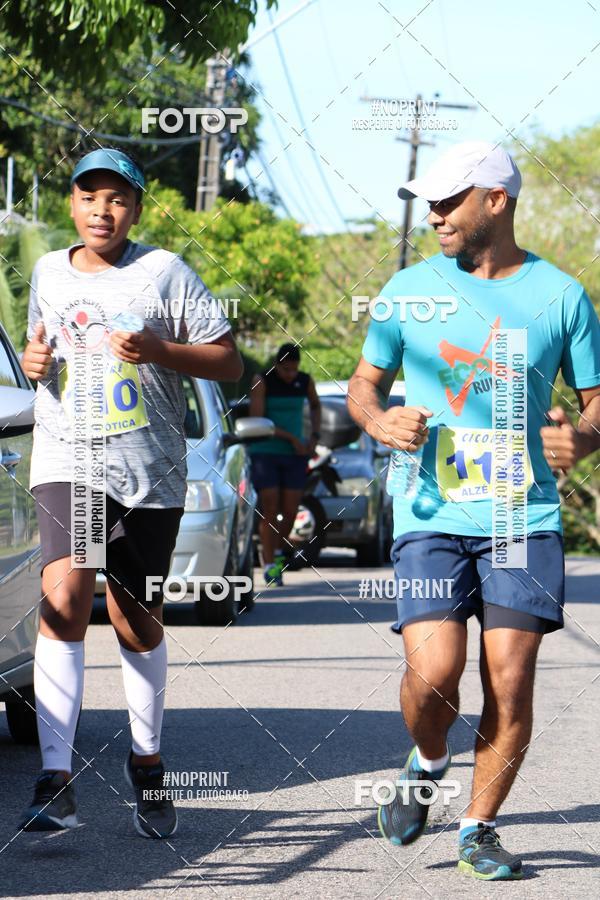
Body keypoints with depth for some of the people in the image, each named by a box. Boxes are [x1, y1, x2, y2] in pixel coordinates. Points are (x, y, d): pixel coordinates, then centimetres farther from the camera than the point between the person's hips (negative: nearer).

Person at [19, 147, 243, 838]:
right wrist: (32, 363, 4)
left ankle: (147, 762, 32)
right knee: (64, 599, -20)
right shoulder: (49, 272, 13)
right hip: (68, 459, 1)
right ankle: (56, 780, -23)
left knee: (137, 625, 9)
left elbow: (228, 361, 1)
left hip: (150, 470, -1)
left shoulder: (165, 271, 1)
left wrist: (158, 351, -15)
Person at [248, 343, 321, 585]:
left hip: (294, 455, 3)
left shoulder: (305, 381, 3)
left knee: (290, 512, 2)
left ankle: (278, 552, 28)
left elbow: (315, 405, 24)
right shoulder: (261, 381, -9)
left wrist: (315, 436, 10)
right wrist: (292, 438, -16)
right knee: (269, 509, -10)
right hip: (265, 453, -3)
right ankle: (269, 565, -6)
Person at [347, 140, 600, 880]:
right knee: (433, 673, -14)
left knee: (510, 682, -6)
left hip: (526, 517, 0)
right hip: (432, 515, 0)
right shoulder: (410, 290, 7)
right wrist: (380, 421, -7)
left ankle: (479, 827, 13)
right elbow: (364, 382, 16)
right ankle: (428, 764, 20)